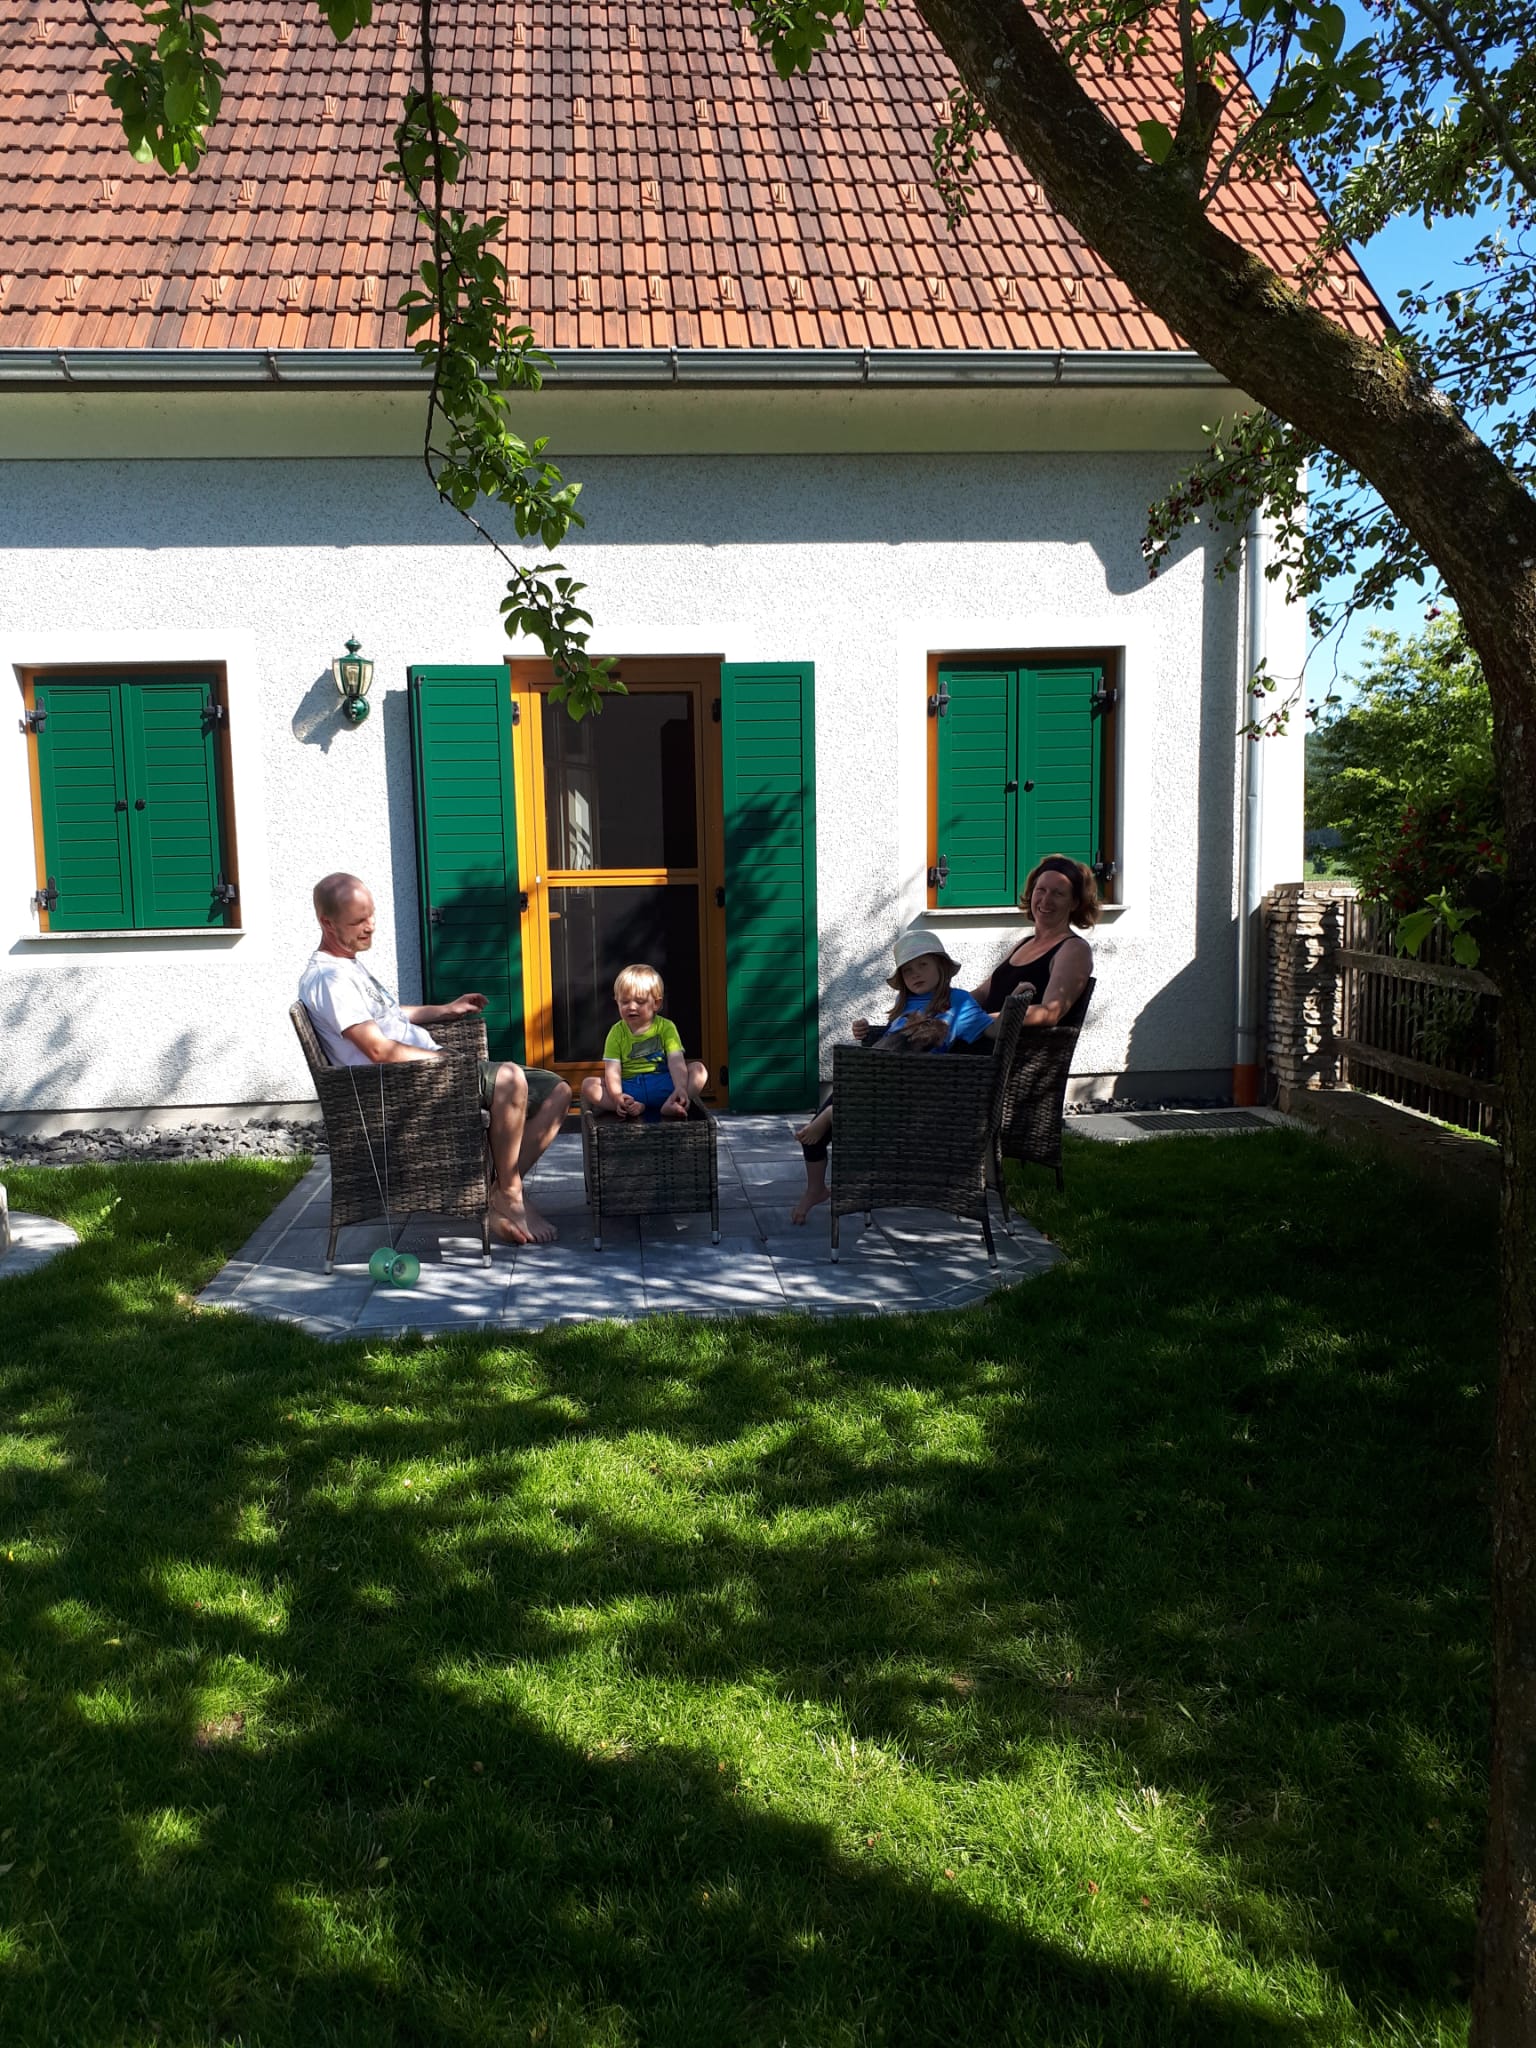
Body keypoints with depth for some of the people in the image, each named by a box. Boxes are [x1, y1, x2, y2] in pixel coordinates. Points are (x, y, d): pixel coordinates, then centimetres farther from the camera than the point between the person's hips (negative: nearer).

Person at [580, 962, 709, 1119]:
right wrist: (617, 1097, -28)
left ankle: (670, 1105, -38)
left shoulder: (666, 1027, 2)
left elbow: (676, 1061, -12)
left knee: (699, 1069, -21)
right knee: (588, 1085, -20)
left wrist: (680, 1089, -32)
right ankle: (633, 1107, -34)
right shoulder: (617, 1033, 4)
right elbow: (612, 1070, -7)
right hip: (629, 1088, 1)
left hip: (663, 1085, -1)